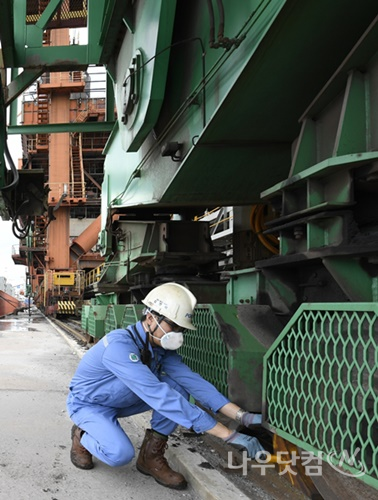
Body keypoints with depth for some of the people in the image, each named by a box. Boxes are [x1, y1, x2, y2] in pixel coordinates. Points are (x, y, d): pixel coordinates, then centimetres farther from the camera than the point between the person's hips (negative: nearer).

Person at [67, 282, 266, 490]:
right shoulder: (120, 345, -39)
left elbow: (191, 380, -18)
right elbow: (159, 396, -46)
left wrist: (241, 415, -31)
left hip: (119, 401, 7)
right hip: (88, 403, -6)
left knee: (177, 388, -15)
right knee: (120, 453, -32)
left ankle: (151, 457, -4)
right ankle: (82, 435, 1)